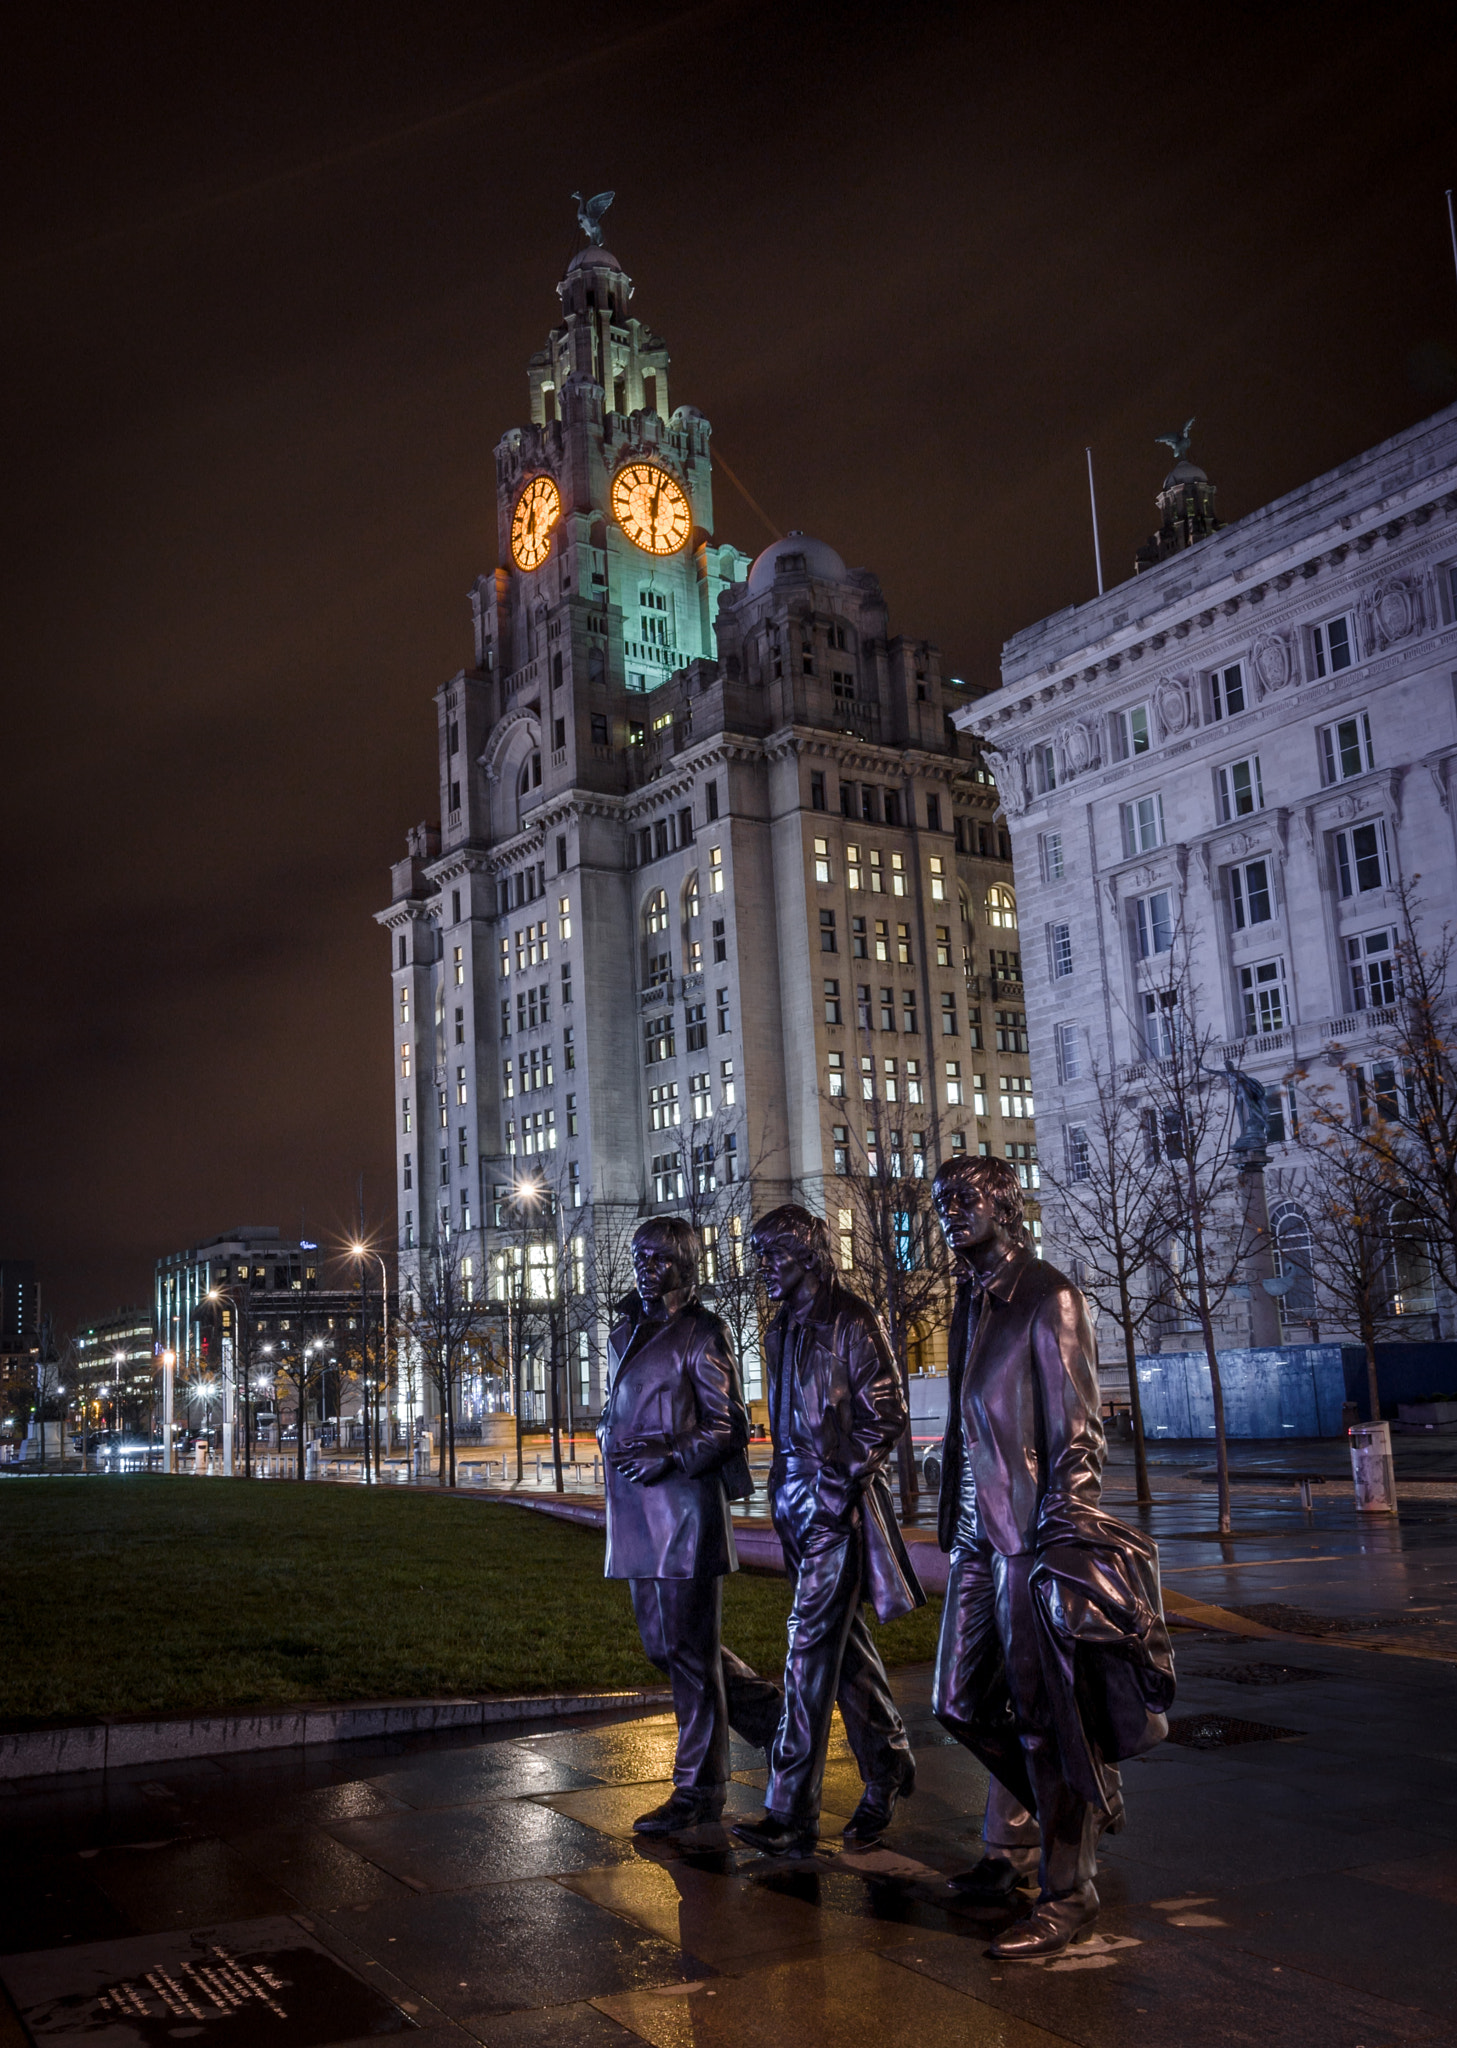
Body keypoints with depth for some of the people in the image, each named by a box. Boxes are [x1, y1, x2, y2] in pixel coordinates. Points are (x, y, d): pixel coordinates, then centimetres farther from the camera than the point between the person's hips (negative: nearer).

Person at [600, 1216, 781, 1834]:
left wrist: (672, 1455, -18)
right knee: (662, 1645, 12)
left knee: (690, 1649, -2)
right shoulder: (622, 1336, 17)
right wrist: (612, 1441, 6)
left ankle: (698, 1789, 10)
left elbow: (730, 1426, -6)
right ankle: (768, 1709, 31)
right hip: (636, 1511, 8)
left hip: (685, 1505, -8)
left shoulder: (700, 1333, -4)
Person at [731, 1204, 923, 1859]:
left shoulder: (851, 1320, -9)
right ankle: (888, 1768, 29)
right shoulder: (783, 1330, 15)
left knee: (812, 1645, -9)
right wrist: (784, 1492, 15)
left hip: (839, 1504, -8)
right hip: (796, 1501, 8)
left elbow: (885, 1413, -12)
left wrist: (841, 1484, -15)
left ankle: (791, 1815, -6)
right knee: (843, 1641, 14)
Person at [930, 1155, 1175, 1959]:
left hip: (1032, 1534, -8)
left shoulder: (1047, 1297, -9)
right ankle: (1013, 1846, 35)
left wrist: (1060, 1531, -19)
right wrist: (952, 1522, 18)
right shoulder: (972, 1301, 14)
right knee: (965, 1700, 13)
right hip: (980, 1532, 8)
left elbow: (1077, 1430, -13)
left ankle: (1067, 1889, 13)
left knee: (1047, 1710, 0)